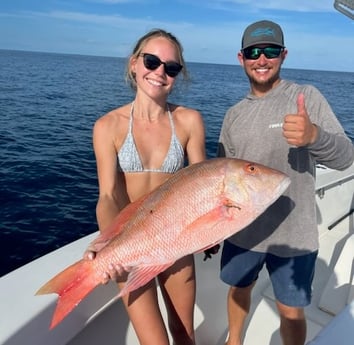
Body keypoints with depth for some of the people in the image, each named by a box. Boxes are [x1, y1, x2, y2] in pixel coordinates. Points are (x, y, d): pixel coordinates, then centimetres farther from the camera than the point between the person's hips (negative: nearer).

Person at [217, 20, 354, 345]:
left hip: (294, 235, -3)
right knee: (239, 289, 23)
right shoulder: (234, 114, 3)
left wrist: (313, 135, -40)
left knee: (291, 312, 11)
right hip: (242, 231, 4)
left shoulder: (308, 97, -9)